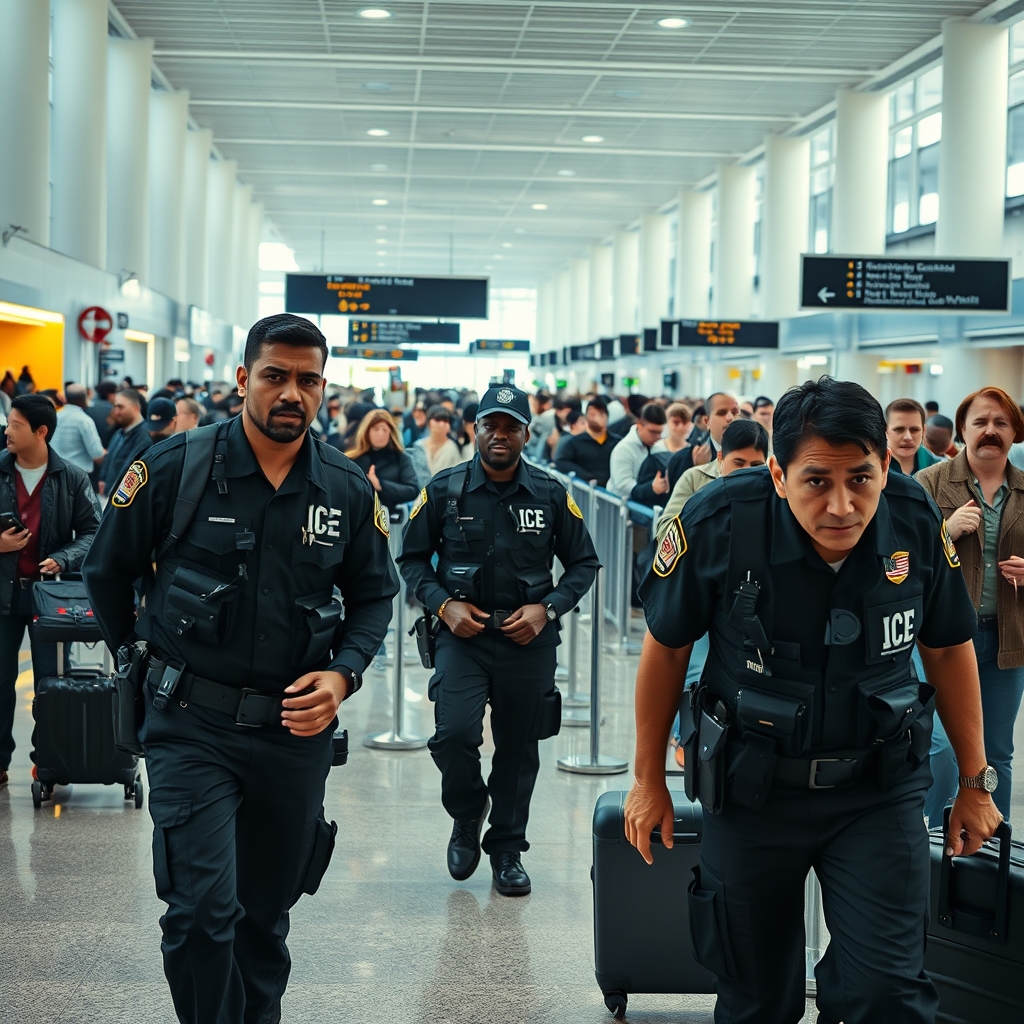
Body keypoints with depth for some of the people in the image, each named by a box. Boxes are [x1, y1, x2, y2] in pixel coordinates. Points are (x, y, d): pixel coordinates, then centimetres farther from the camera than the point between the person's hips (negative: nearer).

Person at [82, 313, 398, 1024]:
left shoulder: (348, 489, 0)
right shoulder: (176, 467, -8)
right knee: (202, 911, -12)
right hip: (193, 725, -3)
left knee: (267, 912, 16)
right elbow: (108, 571, 5)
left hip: (296, 726, 3)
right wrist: (144, 657, 13)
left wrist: (343, 673, -5)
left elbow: (373, 594, 12)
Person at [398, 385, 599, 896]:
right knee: (454, 733, -17)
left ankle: (507, 849, 27)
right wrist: (444, 604, -9)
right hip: (462, 633, -1)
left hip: (529, 638, 1)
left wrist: (546, 609, -7)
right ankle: (467, 815, 14)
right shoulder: (444, 490, -2)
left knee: (518, 748, 8)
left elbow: (583, 563, 8)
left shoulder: (551, 495, 0)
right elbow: (412, 558, 6)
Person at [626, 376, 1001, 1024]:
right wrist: (649, 780, 4)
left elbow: (949, 649, 4)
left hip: (879, 789, 1)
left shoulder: (917, 522, -12)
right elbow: (667, 648, -4)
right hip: (753, 789, -1)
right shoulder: (720, 524, -19)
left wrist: (975, 782, 10)